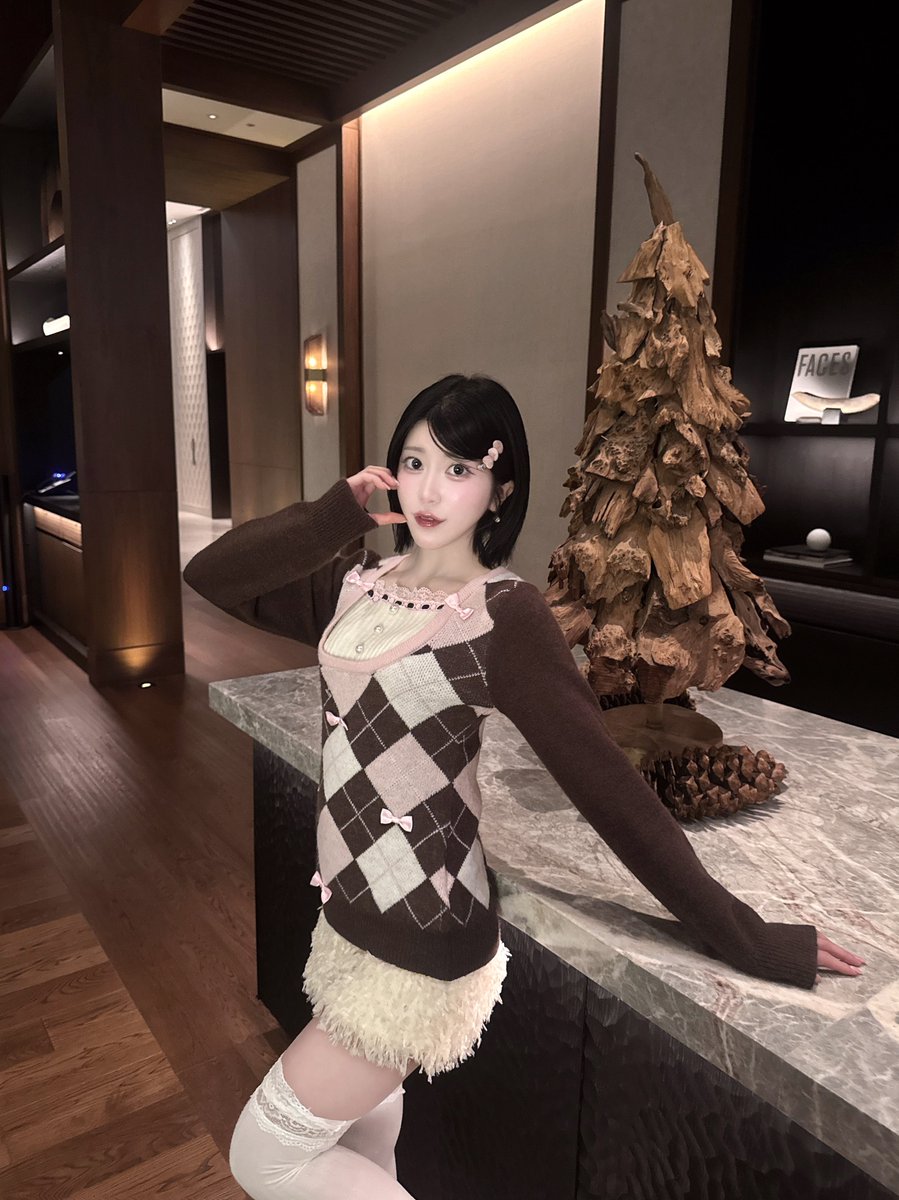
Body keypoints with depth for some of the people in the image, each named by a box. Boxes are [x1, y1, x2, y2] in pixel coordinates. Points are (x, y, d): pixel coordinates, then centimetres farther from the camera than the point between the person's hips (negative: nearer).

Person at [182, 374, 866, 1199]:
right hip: (353, 913, 7)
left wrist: (740, 936, -13)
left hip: (425, 933, -6)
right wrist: (337, 513, -10)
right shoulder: (357, 584, 2)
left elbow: (604, 780, -17)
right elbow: (211, 575, 0)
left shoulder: (505, 614, -18)